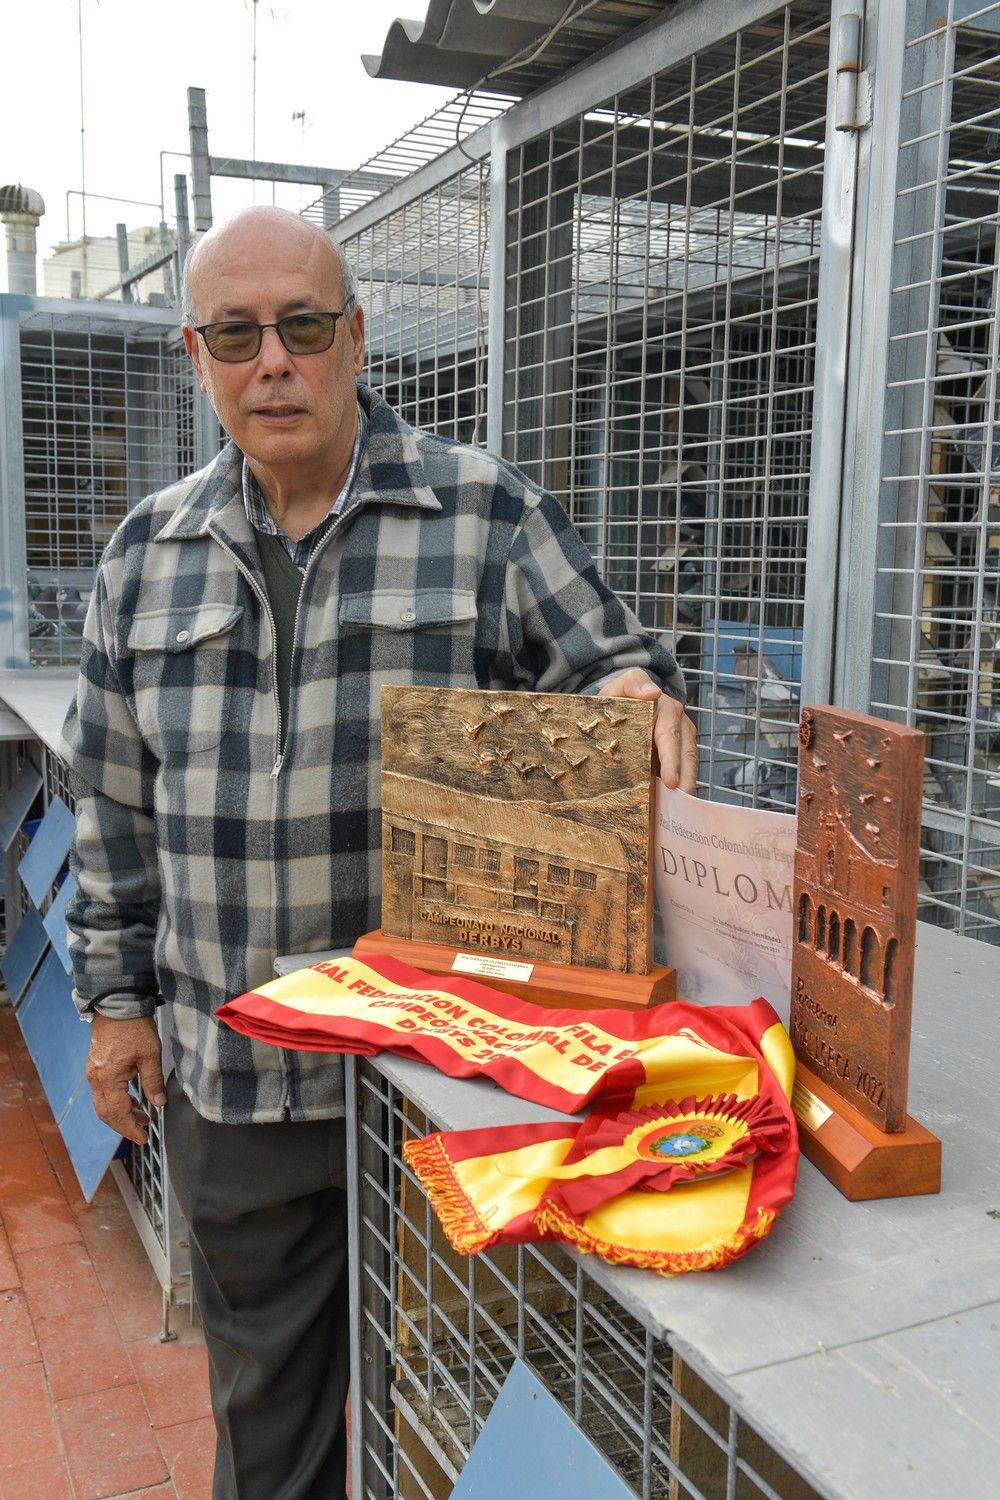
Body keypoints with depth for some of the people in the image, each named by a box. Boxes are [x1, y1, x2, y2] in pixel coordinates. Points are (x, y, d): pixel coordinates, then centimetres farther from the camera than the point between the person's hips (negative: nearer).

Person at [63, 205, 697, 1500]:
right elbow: (114, 798, 10)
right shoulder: (149, 551, 6)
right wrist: (115, 993, 9)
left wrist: (636, 696, -26)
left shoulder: (486, 514, -5)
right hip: (228, 1074, 3)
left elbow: (605, 668, -1)